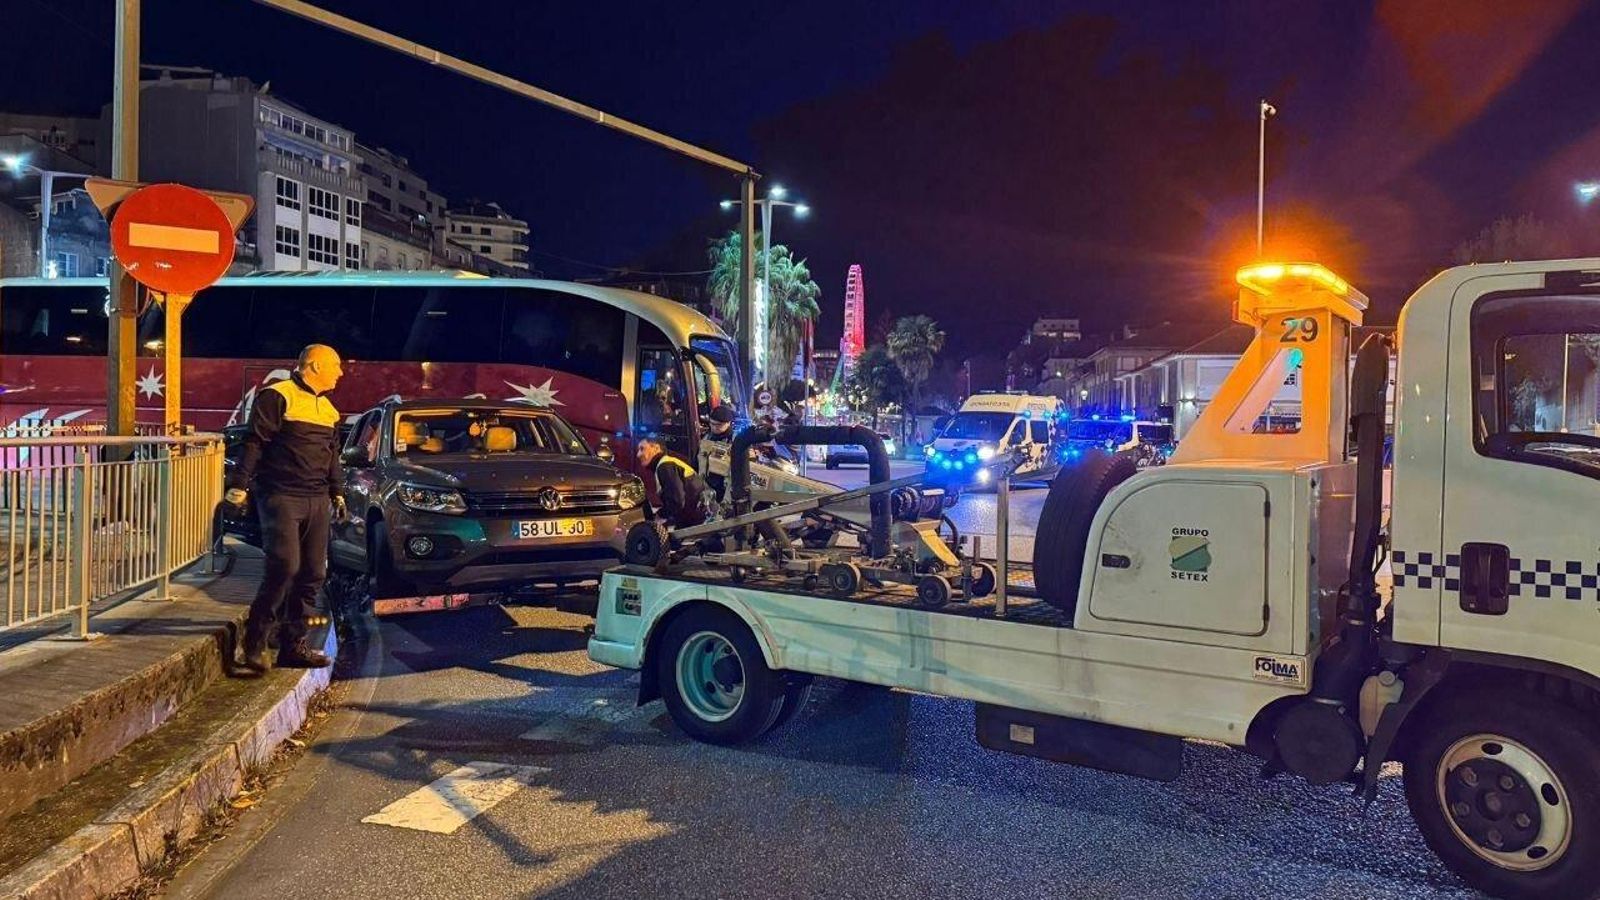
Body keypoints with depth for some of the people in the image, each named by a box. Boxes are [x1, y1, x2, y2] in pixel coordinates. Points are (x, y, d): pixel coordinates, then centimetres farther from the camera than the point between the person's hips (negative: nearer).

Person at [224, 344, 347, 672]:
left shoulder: (328, 409, 19)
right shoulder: (277, 396, -5)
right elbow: (254, 442, -10)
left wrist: (337, 493, 23)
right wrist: (239, 484, -14)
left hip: (317, 501, 8)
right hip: (281, 497, -8)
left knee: (313, 574, 5)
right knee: (284, 568, -15)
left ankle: (293, 644, 12)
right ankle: (255, 642, -1)